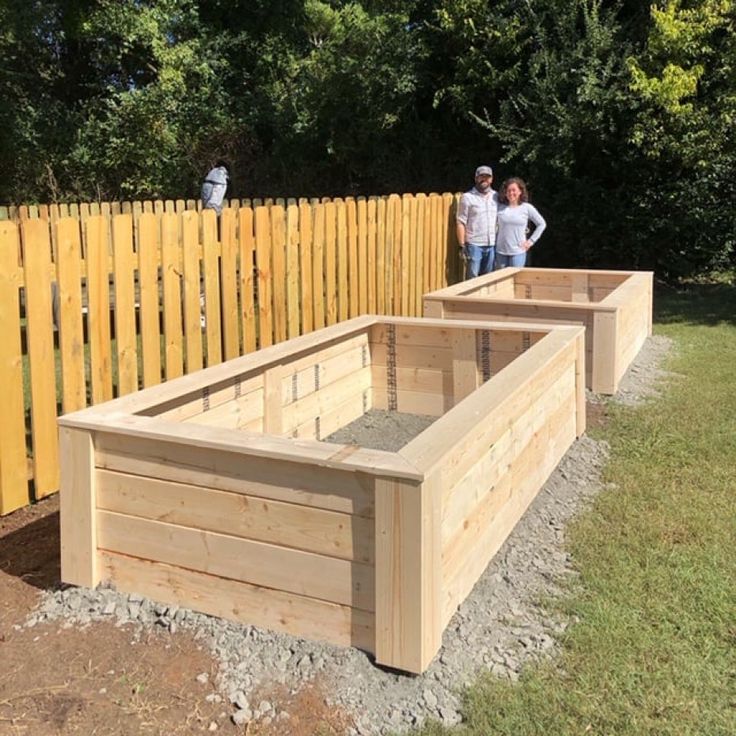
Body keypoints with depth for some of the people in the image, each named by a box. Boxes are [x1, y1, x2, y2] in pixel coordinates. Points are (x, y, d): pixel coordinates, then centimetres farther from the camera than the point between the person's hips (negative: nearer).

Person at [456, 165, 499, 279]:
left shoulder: (496, 197, 10)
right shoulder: (467, 197, -3)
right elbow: (461, 223, -5)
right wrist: (462, 246, -11)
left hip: (492, 245, 4)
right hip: (474, 245, -4)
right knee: (472, 279, -4)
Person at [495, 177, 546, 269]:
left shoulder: (527, 208, -2)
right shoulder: (500, 207, 1)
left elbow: (542, 224, 7)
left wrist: (531, 241, 2)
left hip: (518, 252, -2)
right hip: (500, 251, 2)